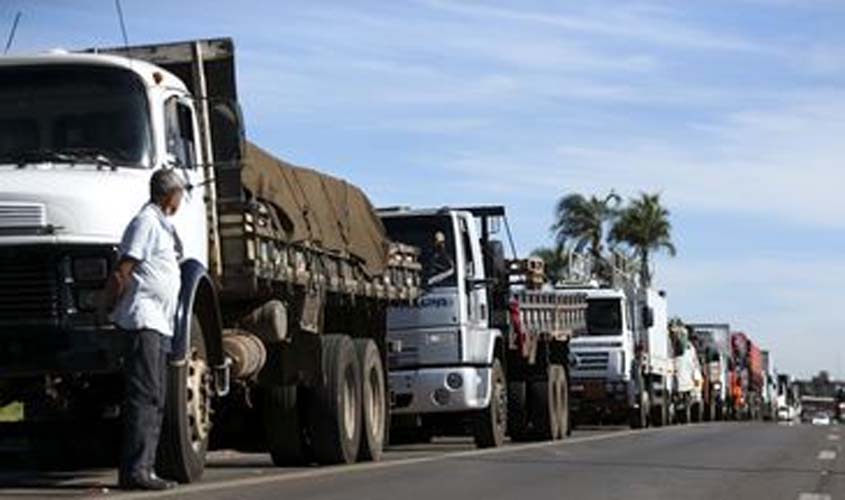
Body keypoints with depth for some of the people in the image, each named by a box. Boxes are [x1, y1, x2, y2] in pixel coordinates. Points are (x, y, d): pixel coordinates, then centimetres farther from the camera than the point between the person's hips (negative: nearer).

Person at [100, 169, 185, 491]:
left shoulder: (163, 226, 21)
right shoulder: (147, 222, -10)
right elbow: (121, 273, -15)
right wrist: (106, 310, -12)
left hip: (159, 323, 10)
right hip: (143, 320, -10)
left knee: (155, 400, 10)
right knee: (144, 395, -13)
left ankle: (144, 468, 13)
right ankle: (135, 471, -16)